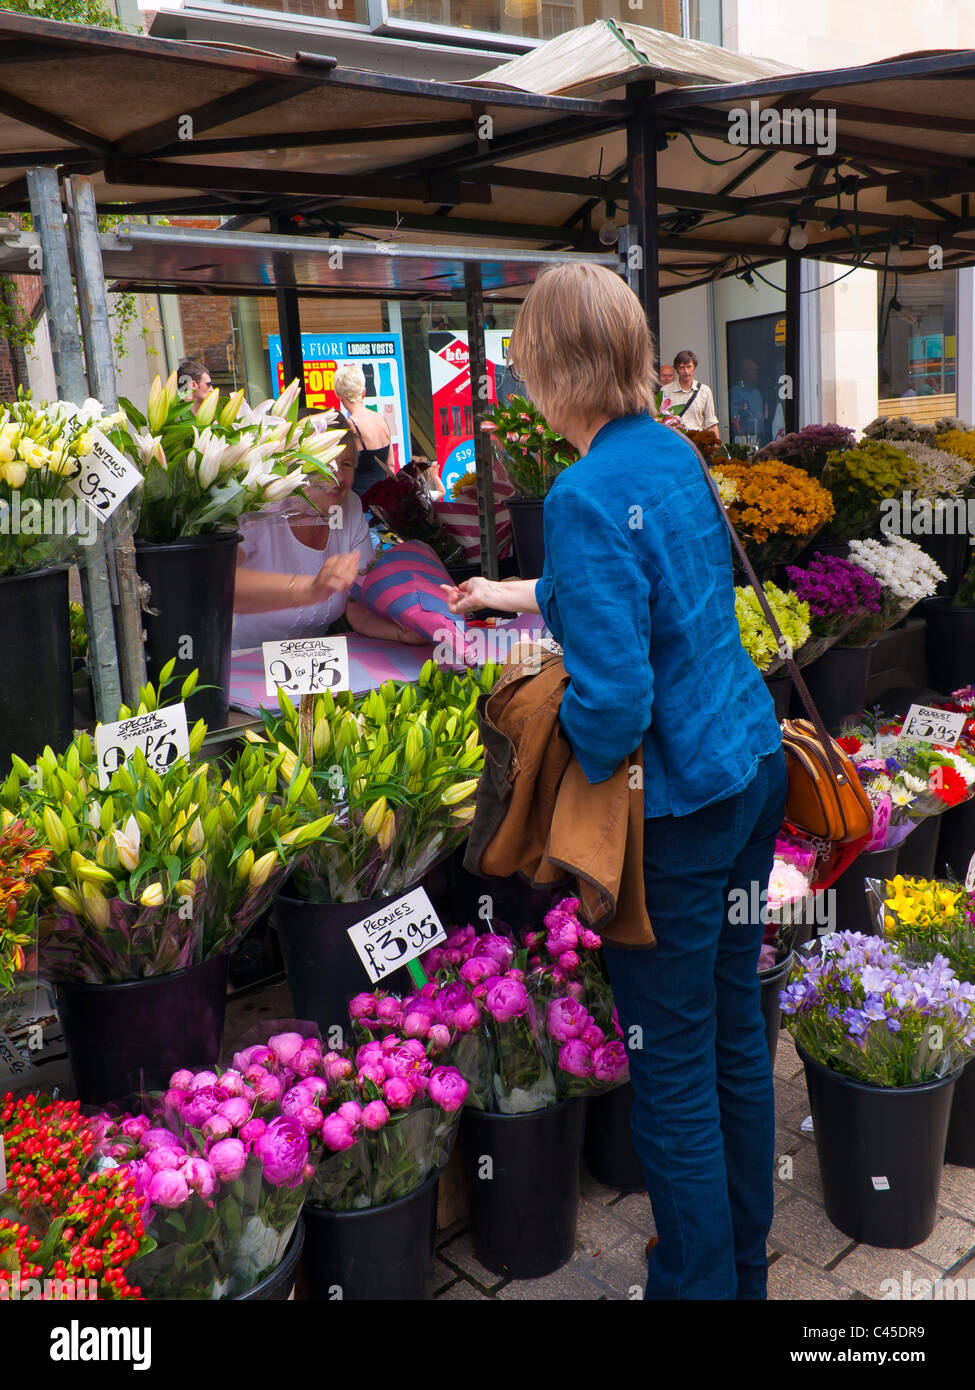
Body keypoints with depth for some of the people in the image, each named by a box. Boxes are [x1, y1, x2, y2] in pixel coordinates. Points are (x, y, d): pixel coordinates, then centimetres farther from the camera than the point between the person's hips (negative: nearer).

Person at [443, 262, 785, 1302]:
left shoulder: (586, 494, -21)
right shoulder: (677, 452, 7)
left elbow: (610, 696, -27)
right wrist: (524, 595, 35)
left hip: (677, 801, -9)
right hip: (755, 765, 9)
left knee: (672, 1066, 8)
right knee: (735, 1029, 21)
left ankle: (698, 1283, 28)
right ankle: (745, 1265, 41)